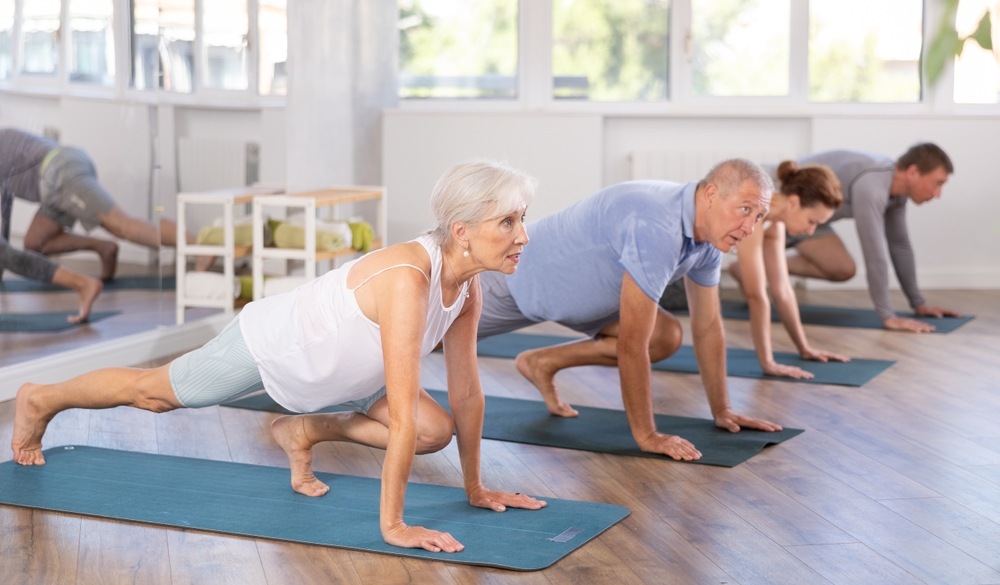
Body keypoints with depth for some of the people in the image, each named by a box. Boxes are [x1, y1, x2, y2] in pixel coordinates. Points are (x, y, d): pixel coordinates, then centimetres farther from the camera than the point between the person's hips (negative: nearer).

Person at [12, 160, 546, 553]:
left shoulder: (467, 285, -18)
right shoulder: (407, 280, -42)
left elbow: (467, 391, -6)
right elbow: (401, 416, -41)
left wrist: (475, 488, -1)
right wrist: (392, 525, -37)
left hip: (334, 359, 7)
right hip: (270, 343, -7)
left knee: (435, 431, -4)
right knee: (151, 393, 16)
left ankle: (304, 431, 18)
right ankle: (39, 401, 45)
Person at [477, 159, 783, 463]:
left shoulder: (709, 239, -13)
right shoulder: (656, 231, -41)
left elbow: (707, 327, 1)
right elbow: (632, 345, -38)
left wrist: (721, 410, 3)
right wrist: (647, 436, -32)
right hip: (517, 278, -8)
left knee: (665, 338, -3)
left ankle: (543, 363, 12)